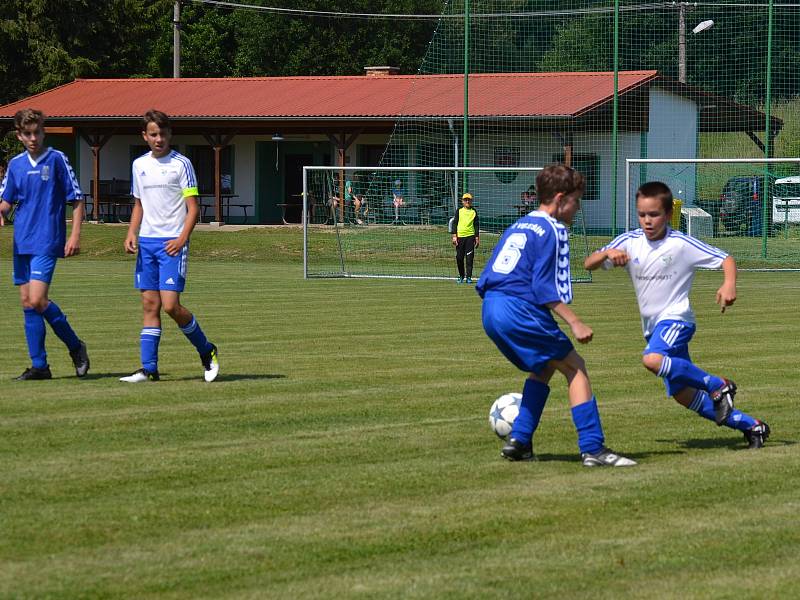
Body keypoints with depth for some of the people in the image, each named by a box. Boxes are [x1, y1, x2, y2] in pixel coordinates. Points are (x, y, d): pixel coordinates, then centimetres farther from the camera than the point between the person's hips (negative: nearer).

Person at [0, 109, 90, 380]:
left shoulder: (57, 159, -4)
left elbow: (77, 199, -2)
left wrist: (75, 235, -10)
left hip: (47, 242, -6)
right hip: (22, 242, 6)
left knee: (38, 300, -17)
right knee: (27, 302, 4)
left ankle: (75, 346, 2)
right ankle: (39, 366, 9)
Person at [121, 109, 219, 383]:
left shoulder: (181, 164, -4)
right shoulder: (139, 165, 12)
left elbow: (193, 207, -6)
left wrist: (182, 238, -19)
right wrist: (131, 234, 7)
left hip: (172, 243, -5)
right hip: (146, 242, 5)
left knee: (170, 305, -13)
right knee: (150, 304, 3)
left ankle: (206, 351, 7)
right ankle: (149, 368, 4)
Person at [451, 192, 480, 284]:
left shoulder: (474, 212, 10)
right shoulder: (459, 211, 8)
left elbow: (476, 225, 11)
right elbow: (455, 223, 6)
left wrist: (477, 238, 5)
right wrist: (454, 236, -4)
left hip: (470, 236, 0)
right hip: (460, 236, 0)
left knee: (469, 257, -6)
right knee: (459, 257, 2)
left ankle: (469, 277, -3)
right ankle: (461, 276, 17)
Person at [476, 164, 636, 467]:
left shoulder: (518, 226, 20)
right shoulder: (552, 231, -6)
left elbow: (487, 277, 22)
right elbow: (545, 288, -14)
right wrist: (575, 322, -14)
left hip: (490, 311, 9)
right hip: (520, 310, -9)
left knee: (544, 367, 24)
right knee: (575, 367, 0)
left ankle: (519, 441, 15)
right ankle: (593, 448, -8)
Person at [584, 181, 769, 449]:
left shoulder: (681, 244, -13)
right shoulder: (629, 242, -1)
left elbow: (726, 259, -9)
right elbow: (588, 264, -5)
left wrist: (729, 284, -29)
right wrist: (607, 253, -26)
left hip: (676, 318, -6)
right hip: (652, 325, 6)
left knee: (652, 359, -36)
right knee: (681, 394, 8)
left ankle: (718, 386, -19)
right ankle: (751, 426, 20)